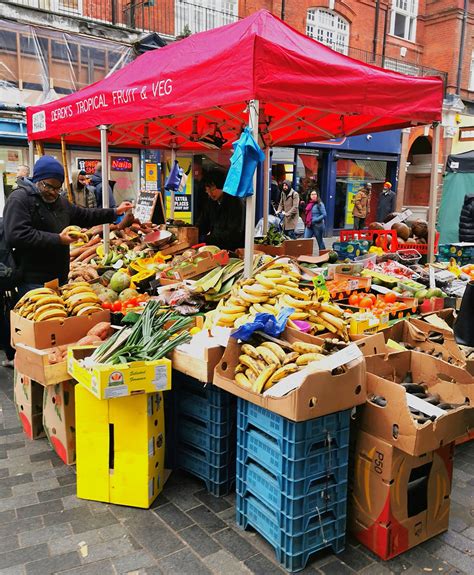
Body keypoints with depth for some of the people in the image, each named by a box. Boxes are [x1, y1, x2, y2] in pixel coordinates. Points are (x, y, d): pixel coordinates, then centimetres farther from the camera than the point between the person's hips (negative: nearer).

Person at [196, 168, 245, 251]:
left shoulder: (236, 202, -11)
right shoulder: (210, 202, 9)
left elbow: (234, 234, -16)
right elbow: (201, 226, 13)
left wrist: (207, 239, -21)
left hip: (234, 250, -6)